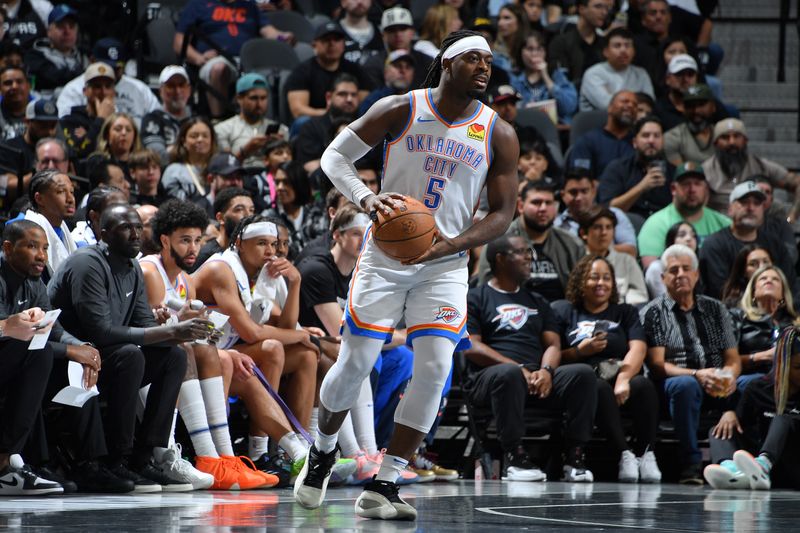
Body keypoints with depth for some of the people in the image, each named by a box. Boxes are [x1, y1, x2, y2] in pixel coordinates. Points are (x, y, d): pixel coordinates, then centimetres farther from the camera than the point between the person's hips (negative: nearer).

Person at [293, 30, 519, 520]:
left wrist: (447, 245, -17)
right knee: (355, 363, -2)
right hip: (386, 255, -1)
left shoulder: (499, 135, -2)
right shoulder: (400, 110, -6)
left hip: (446, 265, 2)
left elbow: (502, 214, 0)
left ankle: (383, 486, -6)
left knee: (435, 368, -14)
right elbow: (335, 155, -2)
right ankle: (323, 450, 28)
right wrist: (367, 198, -22)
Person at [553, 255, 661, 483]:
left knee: (643, 384, -32)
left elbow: (638, 348, 3)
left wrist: (623, 379, -16)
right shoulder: (564, 312, 19)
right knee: (600, 387, -37)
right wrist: (581, 351, -7)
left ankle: (646, 453, -31)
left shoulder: (625, 312, 22)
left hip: (621, 378, 2)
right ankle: (624, 454, -38)